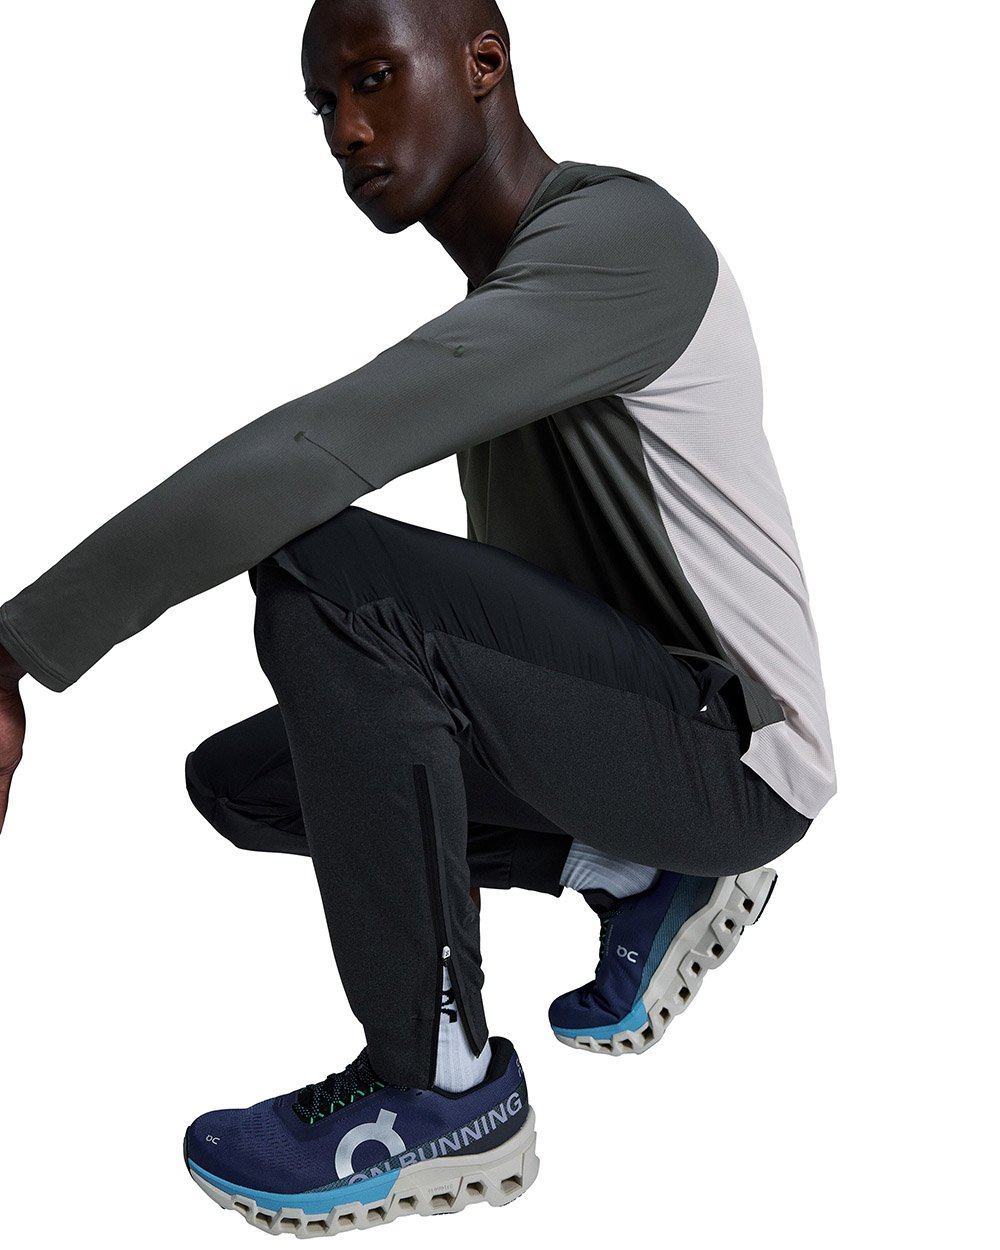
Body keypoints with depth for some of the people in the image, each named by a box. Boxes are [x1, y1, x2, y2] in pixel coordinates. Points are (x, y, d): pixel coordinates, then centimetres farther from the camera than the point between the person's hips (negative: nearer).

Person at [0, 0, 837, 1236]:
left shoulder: (623, 236, -19)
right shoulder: (496, 301, 12)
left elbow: (312, 456, -31)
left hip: (732, 750, -9)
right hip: (615, 713, 9)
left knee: (319, 563, -27)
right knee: (235, 778, 5)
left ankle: (440, 1087, -14)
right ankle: (643, 875, 9)